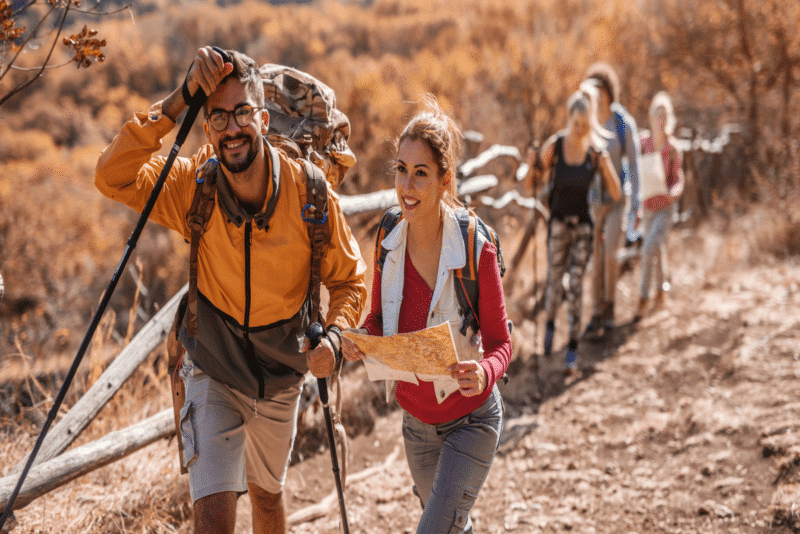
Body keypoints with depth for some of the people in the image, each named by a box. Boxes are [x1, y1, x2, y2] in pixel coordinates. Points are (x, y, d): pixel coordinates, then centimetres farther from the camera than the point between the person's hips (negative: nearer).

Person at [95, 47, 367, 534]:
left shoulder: (308, 194, -20)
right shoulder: (193, 186, -21)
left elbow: (350, 279, -8)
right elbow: (114, 178, -37)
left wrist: (334, 336, -28)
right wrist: (177, 102, -40)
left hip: (280, 380, 2)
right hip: (214, 376, -2)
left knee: (268, 495, 25)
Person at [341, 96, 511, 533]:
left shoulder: (475, 249, -22)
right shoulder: (389, 242, -8)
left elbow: (500, 342, -14)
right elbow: (378, 319, 6)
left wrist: (485, 372, -36)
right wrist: (359, 340, -17)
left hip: (470, 420, -5)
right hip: (416, 418, 5)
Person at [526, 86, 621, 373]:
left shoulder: (597, 152, -10)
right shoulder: (554, 145, -11)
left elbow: (616, 195, -9)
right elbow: (531, 183, -4)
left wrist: (606, 166, -24)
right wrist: (532, 165, -26)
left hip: (583, 224, 0)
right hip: (558, 222, 0)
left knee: (576, 285, -2)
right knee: (554, 281, 5)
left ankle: (573, 349, 7)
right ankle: (550, 324, 38)